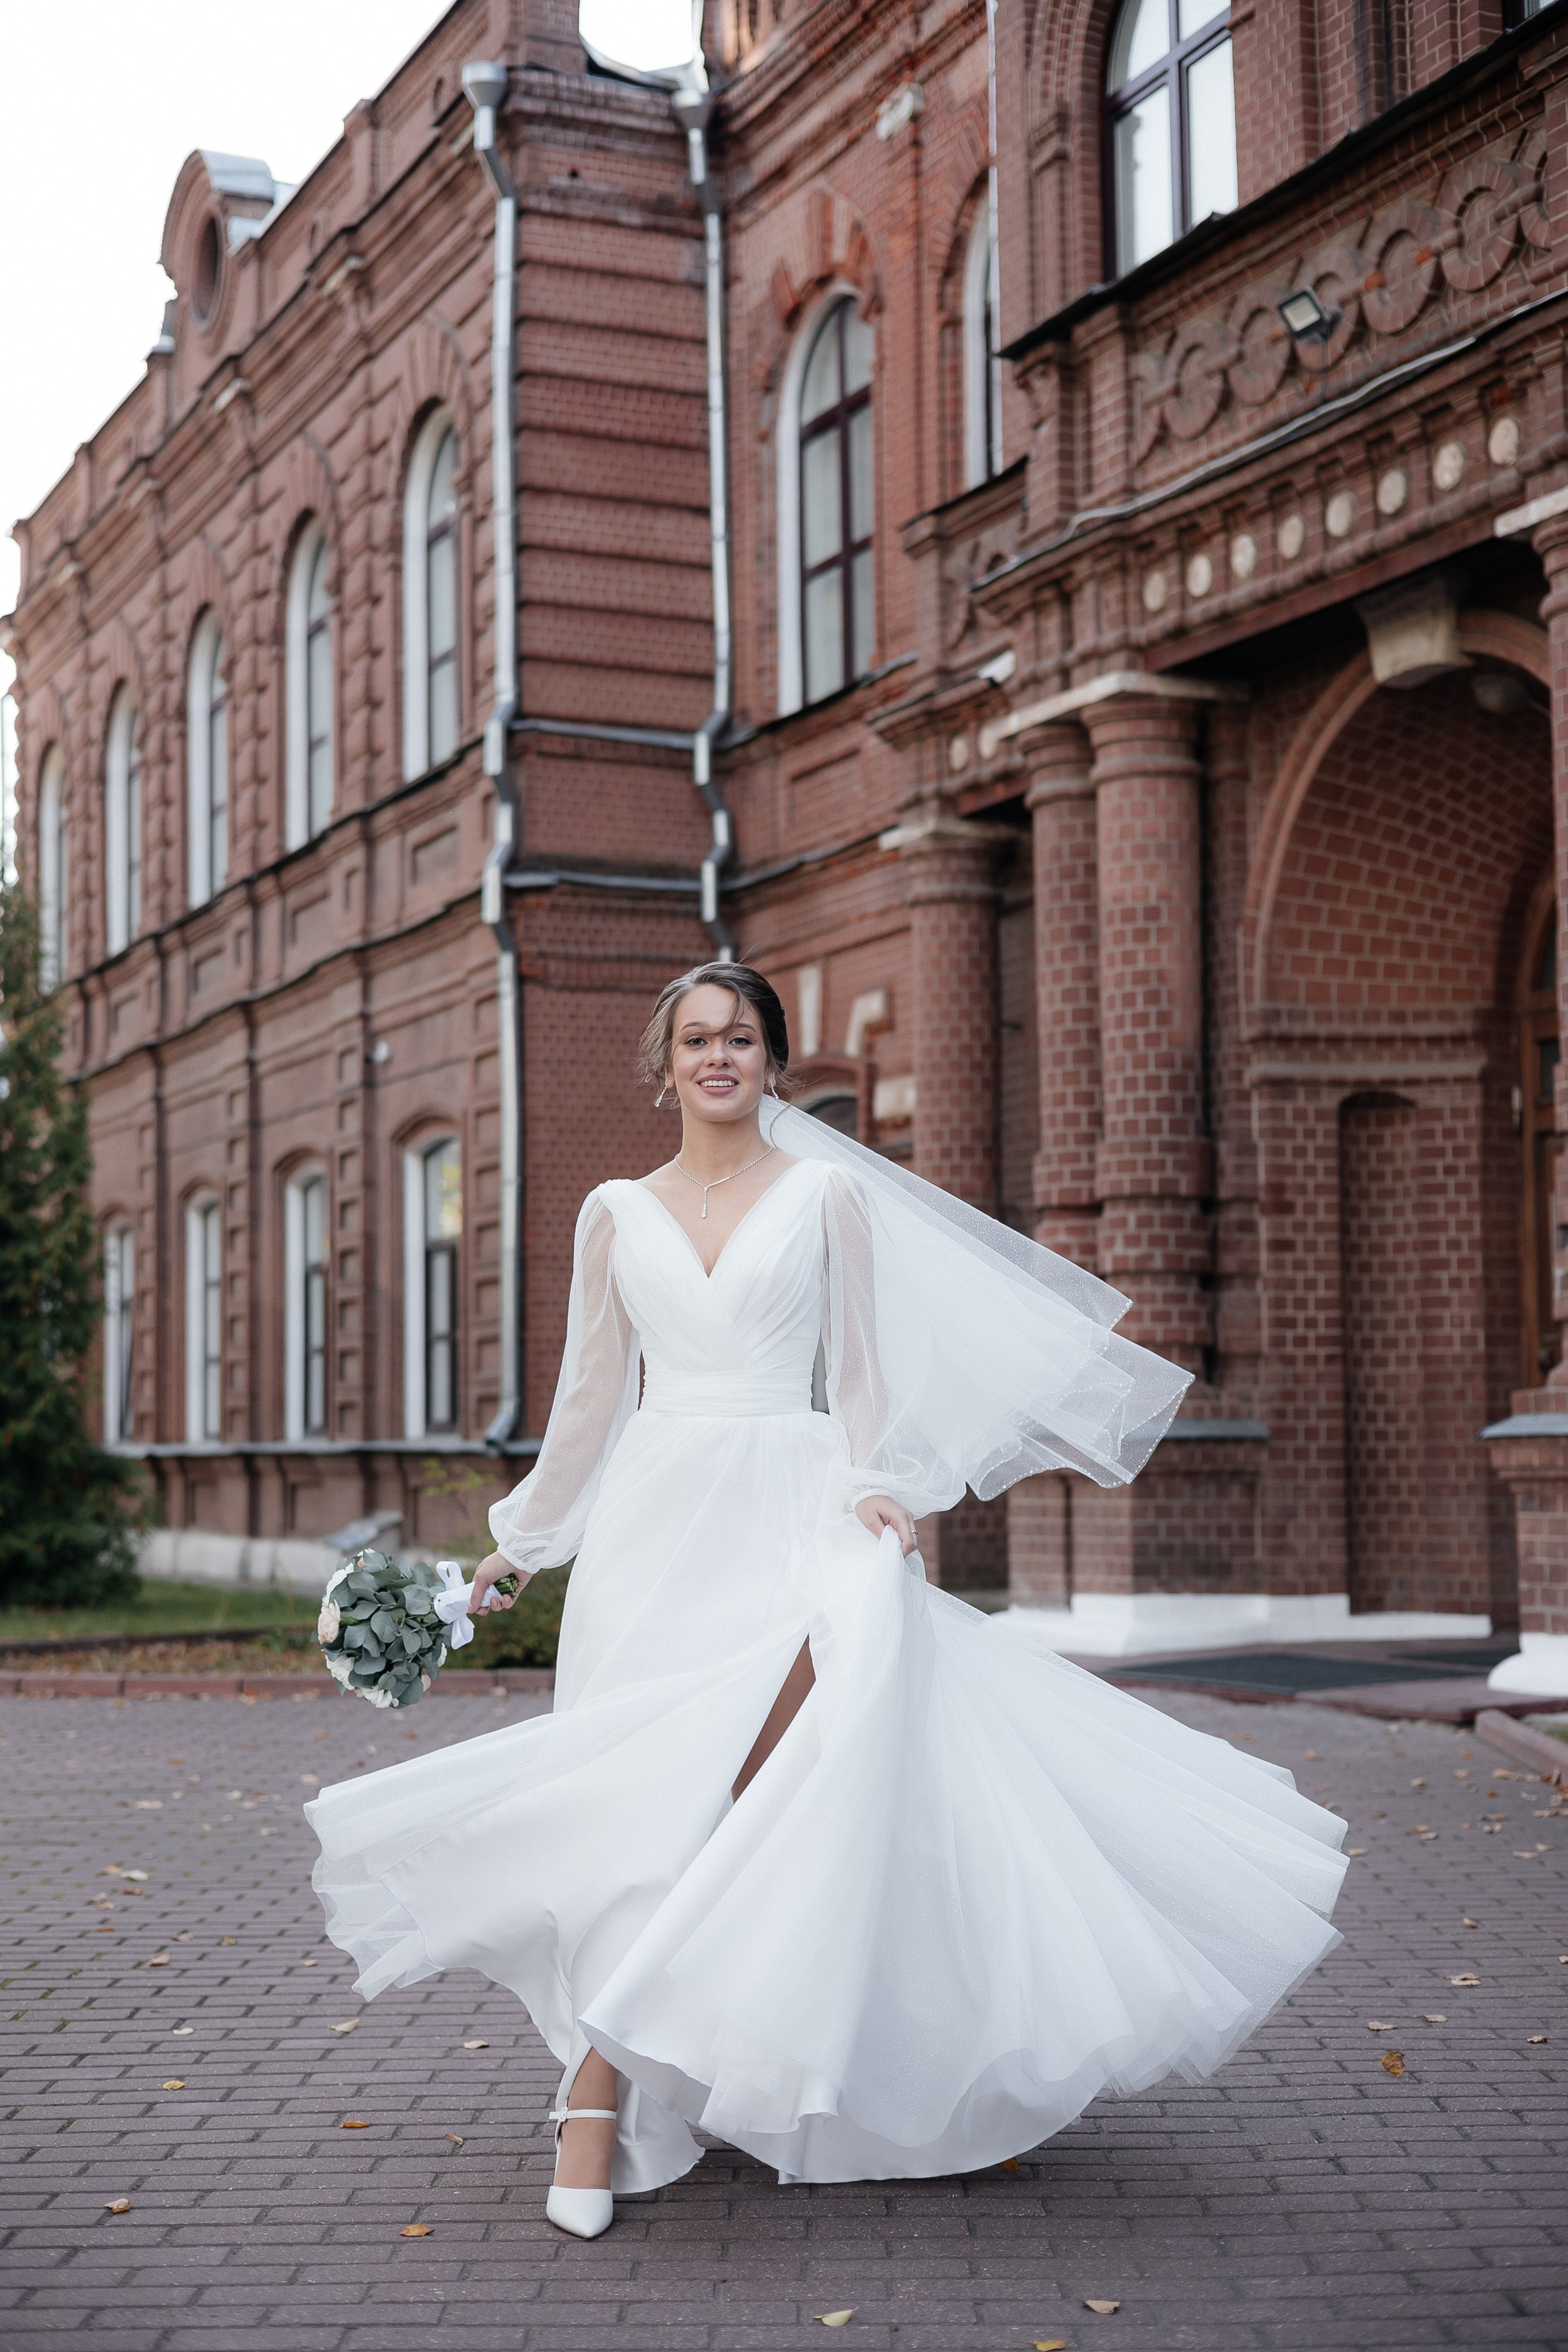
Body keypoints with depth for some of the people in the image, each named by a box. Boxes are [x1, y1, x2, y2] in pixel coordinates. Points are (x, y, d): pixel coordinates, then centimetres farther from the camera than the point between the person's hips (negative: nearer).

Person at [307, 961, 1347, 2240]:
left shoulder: (830, 1194, 8)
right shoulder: (618, 1214, 12)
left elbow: (858, 1370, 6)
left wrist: (876, 1490, -11)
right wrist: (521, 1542, 20)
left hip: (788, 1504, -1)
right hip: (654, 1516, 1)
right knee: (644, 1782, -9)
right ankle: (601, 2108, -4)